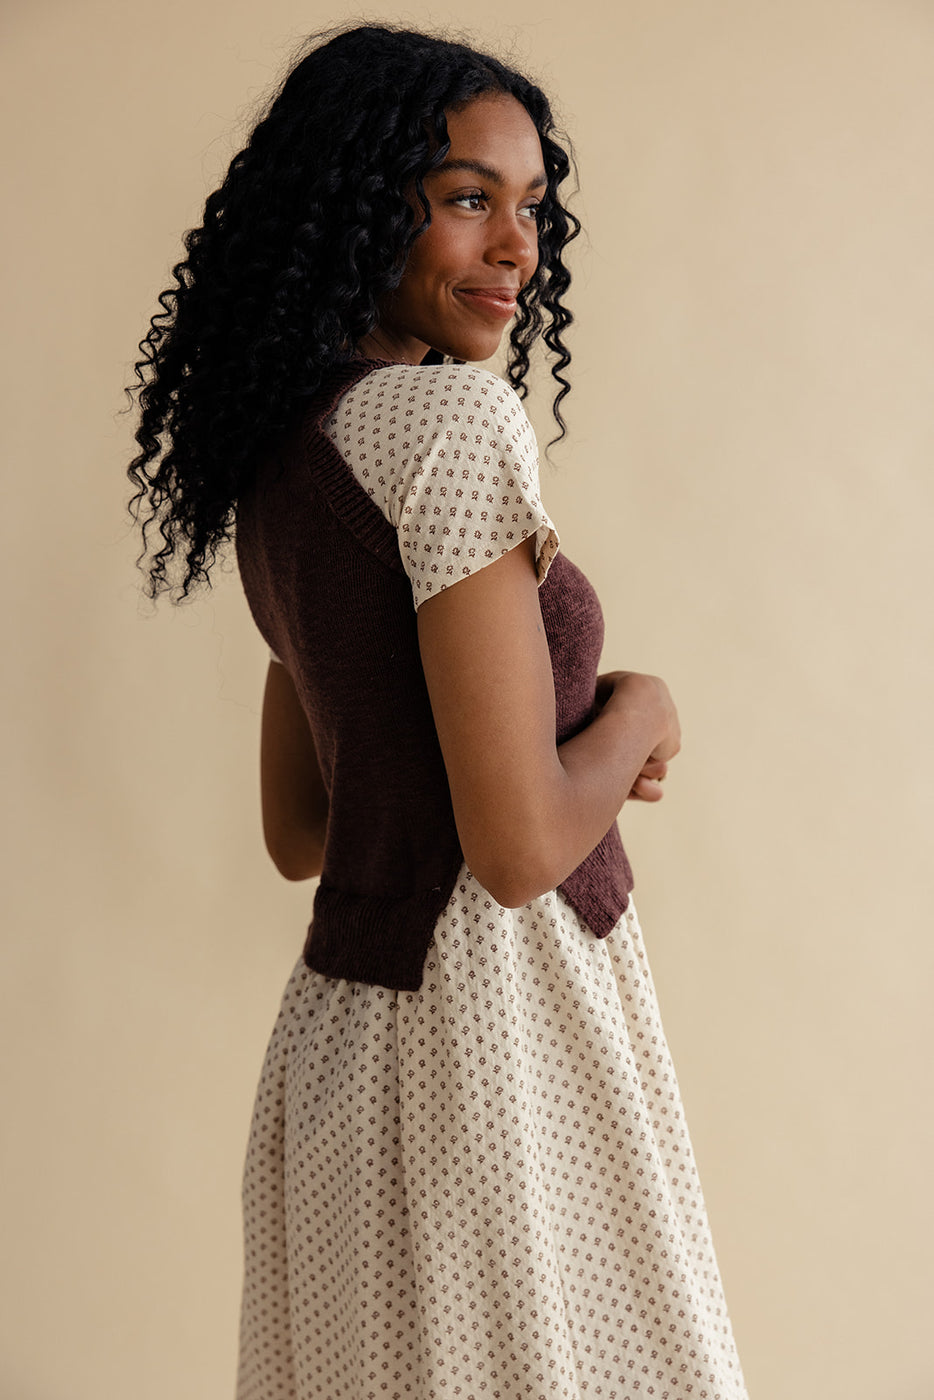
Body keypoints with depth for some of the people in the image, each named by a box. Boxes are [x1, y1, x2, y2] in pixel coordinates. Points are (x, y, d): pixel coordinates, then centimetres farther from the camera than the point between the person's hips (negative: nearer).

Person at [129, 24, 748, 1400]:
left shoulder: (289, 456, 11)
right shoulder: (455, 418, -17)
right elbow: (519, 849, -22)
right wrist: (638, 717, -3)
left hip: (342, 1018, 9)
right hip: (494, 1029, -9)